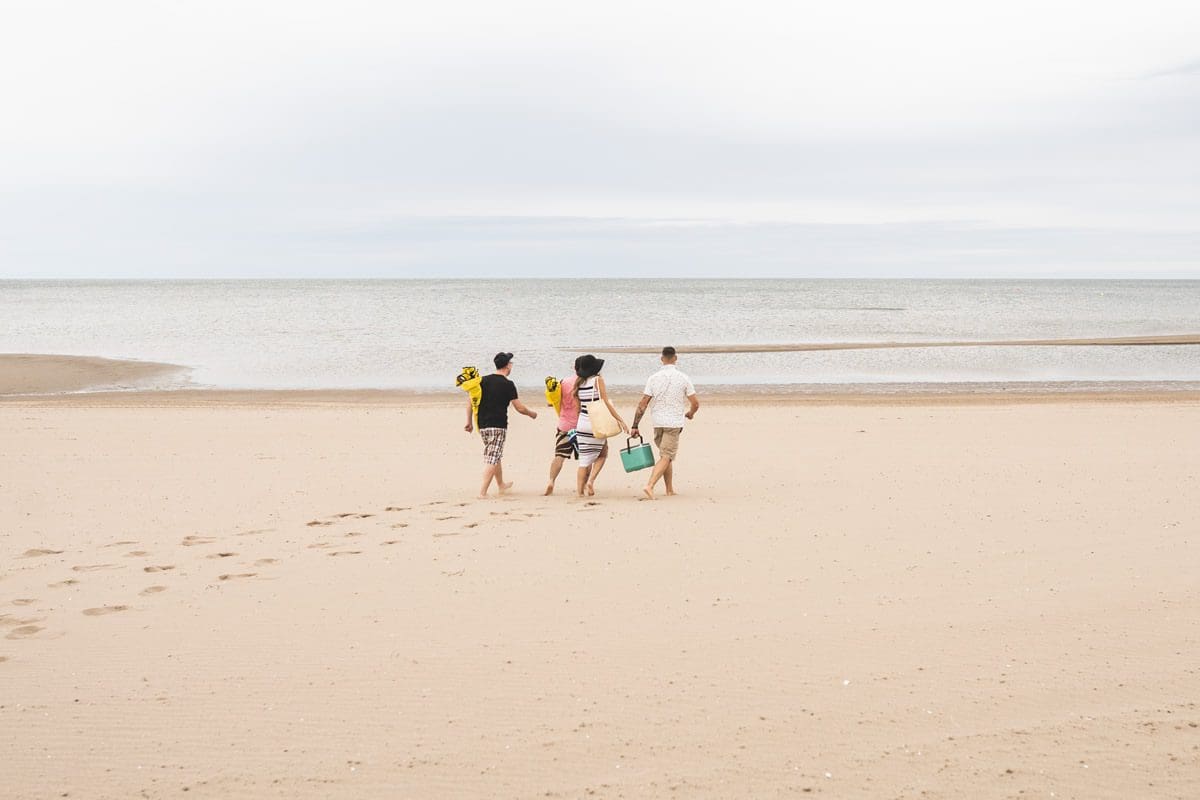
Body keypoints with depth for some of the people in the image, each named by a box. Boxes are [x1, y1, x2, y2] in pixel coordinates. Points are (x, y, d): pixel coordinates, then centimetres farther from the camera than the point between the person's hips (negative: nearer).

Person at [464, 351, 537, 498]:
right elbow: (519, 408, -6)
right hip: (498, 425, -6)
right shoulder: (508, 384, -8)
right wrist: (531, 414, 13)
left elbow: (470, 401, 5)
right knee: (492, 459, -5)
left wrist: (469, 422, 11)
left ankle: (501, 485, 37)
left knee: (496, 456, 22)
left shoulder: (484, 380, 7)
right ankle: (483, 492, -11)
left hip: (483, 425, 6)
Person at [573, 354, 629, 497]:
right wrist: (620, 420, -9)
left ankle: (579, 491, 6)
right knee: (603, 454, 17)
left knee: (585, 459, 10)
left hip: (582, 423, 4)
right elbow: (606, 403, -12)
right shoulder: (598, 380, -9)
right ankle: (591, 480, 0)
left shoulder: (579, 382, 5)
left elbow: (578, 406, 9)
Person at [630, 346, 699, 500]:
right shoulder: (683, 378, -5)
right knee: (666, 457, -6)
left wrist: (635, 426, 1)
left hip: (658, 422, 4)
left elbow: (642, 404, -2)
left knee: (666, 456, 19)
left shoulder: (654, 378, 0)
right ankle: (650, 486, -23)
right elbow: (695, 403, -5)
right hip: (674, 423, -3)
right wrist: (690, 413, 18)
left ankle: (670, 489, 23)